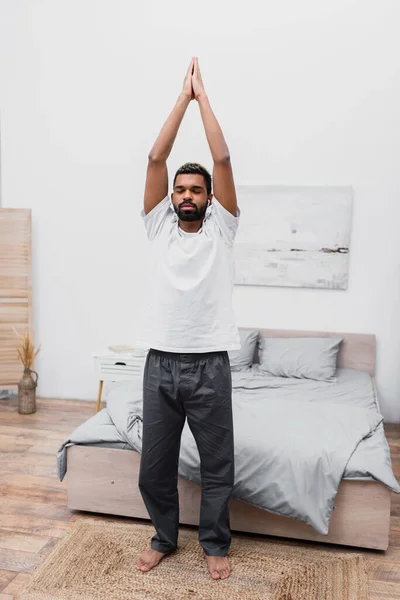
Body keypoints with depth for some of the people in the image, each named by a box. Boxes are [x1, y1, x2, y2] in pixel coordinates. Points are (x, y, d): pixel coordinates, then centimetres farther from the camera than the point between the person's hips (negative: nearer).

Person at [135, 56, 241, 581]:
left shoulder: (221, 228, 3)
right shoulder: (159, 226, 7)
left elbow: (223, 159, -4)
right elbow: (156, 157, 0)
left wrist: (204, 97, 3)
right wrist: (183, 96, 4)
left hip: (209, 366, -1)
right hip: (160, 364, 2)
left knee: (217, 465, 12)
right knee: (155, 466, 14)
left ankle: (215, 544, 35)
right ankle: (164, 538, 39)